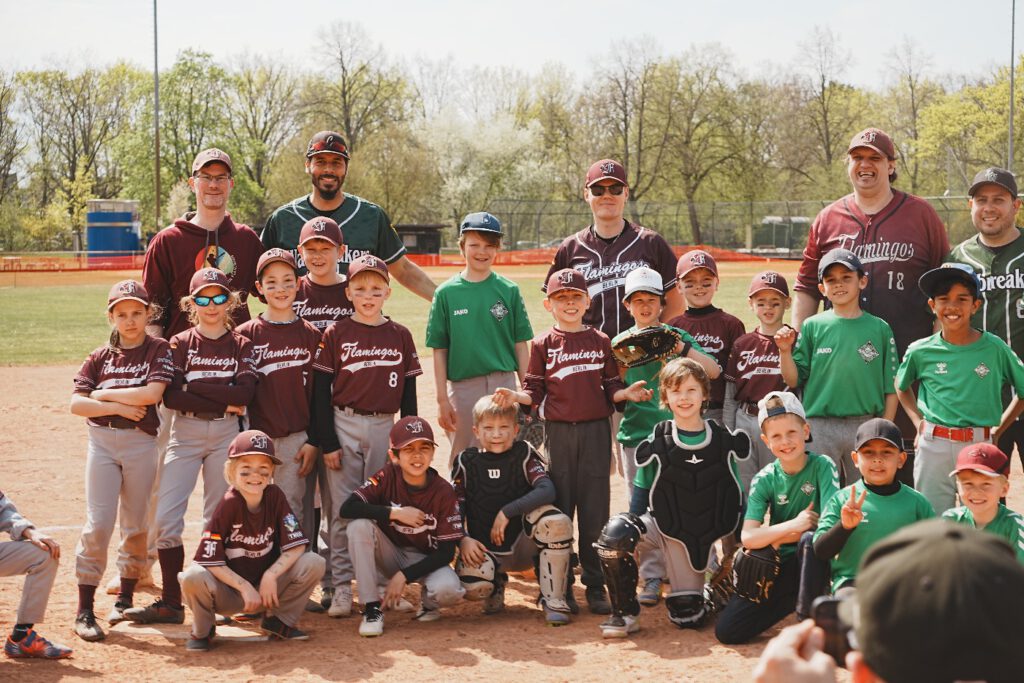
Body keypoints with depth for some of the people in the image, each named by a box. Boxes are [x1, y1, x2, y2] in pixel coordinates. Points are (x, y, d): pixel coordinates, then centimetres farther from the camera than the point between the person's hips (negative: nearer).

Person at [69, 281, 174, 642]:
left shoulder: (159, 350, 1)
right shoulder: (100, 357, 8)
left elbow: (152, 393, -15)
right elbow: (76, 403, -1)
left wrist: (104, 394, -7)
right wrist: (118, 407, -13)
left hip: (142, 443, -1)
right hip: (102, 442, 1)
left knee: (136, 524, 6)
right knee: (98, 523, -7)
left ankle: (125, 598, 22)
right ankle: (85, 609, -4)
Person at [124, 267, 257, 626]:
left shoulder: (241, 346, 5)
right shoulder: (180, 344, 5)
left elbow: (244, 392, -12)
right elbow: (170, 396, -9)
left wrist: (192, 387, -11)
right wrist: (223, 401, -13)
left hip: (227, 434, 0)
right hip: (185, 434, 0)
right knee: (166, 519, -7)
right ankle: (170, 602, 0)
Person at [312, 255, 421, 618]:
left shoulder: (400, 336, 6)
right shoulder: (336, 334, 0)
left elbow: (408, 394, 9)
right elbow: (321, 391, -1)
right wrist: (328, 442, -7)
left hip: (385, 428, 2)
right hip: (344, 427, -2)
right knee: (344, 511, 0)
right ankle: (341, 587, 5)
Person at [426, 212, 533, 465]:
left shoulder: (509, 290, 3)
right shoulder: (446, 292, 2)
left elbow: (520, 345, 5)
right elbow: (439, 350, 3)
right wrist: (442, 399, -1)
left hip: (504, 386, 0)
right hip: (462, 386, 0)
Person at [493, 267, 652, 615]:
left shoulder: (601, 341, 9)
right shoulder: (543, 344, 6)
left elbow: (611, 388, 8)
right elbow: (535, 391, 4)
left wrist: (627, 393, -11)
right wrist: (516, 397, -16)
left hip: (596, 431, 1)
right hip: (559, 431, -1)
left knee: (595, 510, 2)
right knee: (559, 510, 3)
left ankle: (595, 586, 10)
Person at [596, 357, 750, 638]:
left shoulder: (724, 442, -2)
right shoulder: (657, 444, -6)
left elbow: (737, 498, 5)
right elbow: (640, 492, 2)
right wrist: (634, 535, -7)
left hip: (705, 535, 1)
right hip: (664, 527, -1)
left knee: (688, 616, -2)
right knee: (614, 534, -32)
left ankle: (710, 586, 34)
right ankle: (625, 614, -13)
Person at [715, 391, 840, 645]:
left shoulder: (823, 466, -9)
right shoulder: (765, 479, -3)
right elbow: (748, 538, -12)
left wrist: (773, 537, -16)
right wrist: (794, 525, -22)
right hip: (776, 565, 4)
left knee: (810, 540, -39)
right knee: (726, 630, -8)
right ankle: (798, 599, 12)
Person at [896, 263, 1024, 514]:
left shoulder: (994, 348, -3)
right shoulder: (921, 351, 1)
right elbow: (901, 386, 20)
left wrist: (998, 429, 4)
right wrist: (918, 421, 9)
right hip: (933, 447, 1)